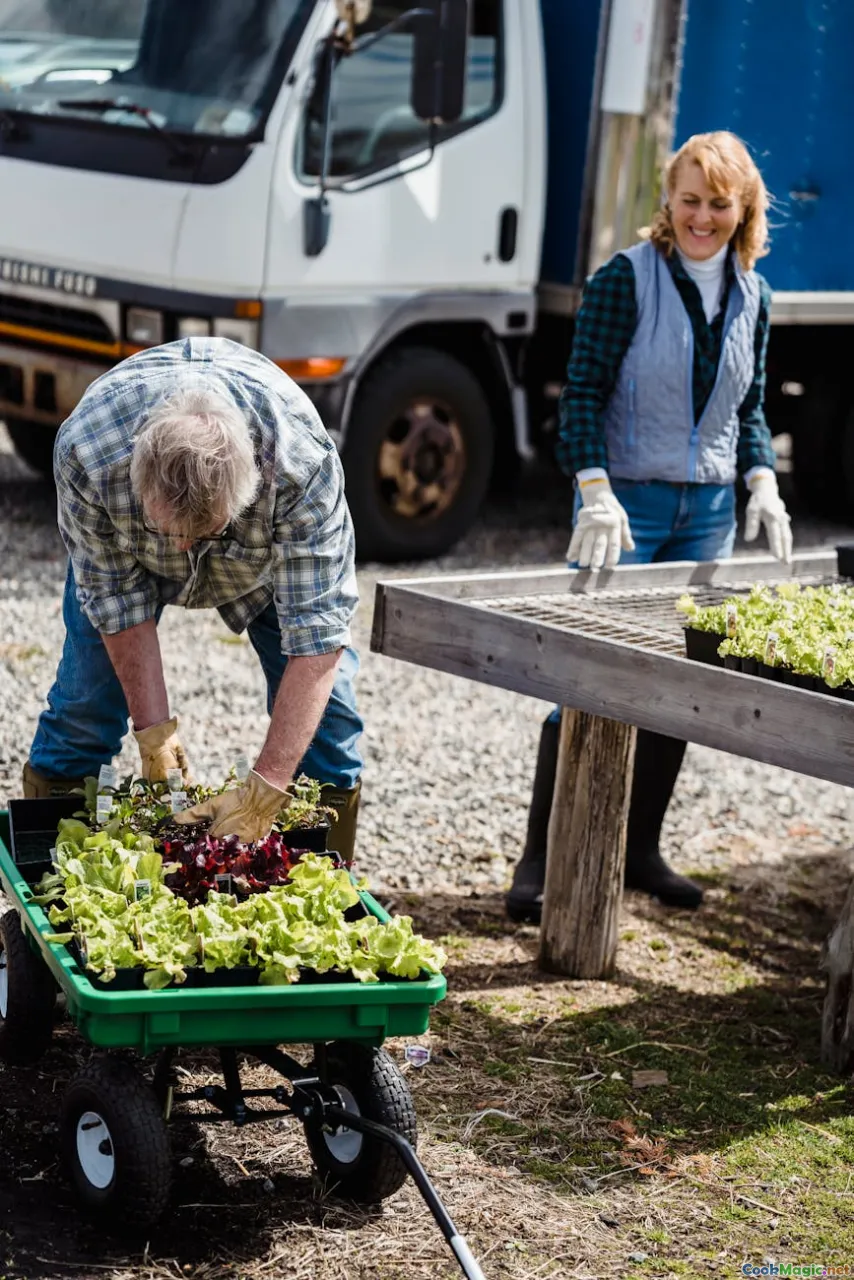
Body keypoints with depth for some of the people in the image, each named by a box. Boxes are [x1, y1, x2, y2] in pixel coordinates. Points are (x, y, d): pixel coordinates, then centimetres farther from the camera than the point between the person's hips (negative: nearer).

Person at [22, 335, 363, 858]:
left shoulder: (304, 463, -46)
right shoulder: (85, 452, -42)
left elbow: (316, 634, -41)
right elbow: (115, 592, -25)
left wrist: (265, 789, -44)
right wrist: (154, 728, -24)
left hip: (269, 532, 0)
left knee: (323, 702, -9)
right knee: (86, 696, -5)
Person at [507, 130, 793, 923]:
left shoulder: (752, 297, 9)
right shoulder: (626, 279, -9)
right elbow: (582, 393, -11)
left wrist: (762, 481, 3)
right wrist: (597, 492, -22)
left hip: (708, 509, 6)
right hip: (627, 500, -6)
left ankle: (640, 850, 20)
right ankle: (538, 863, -5)